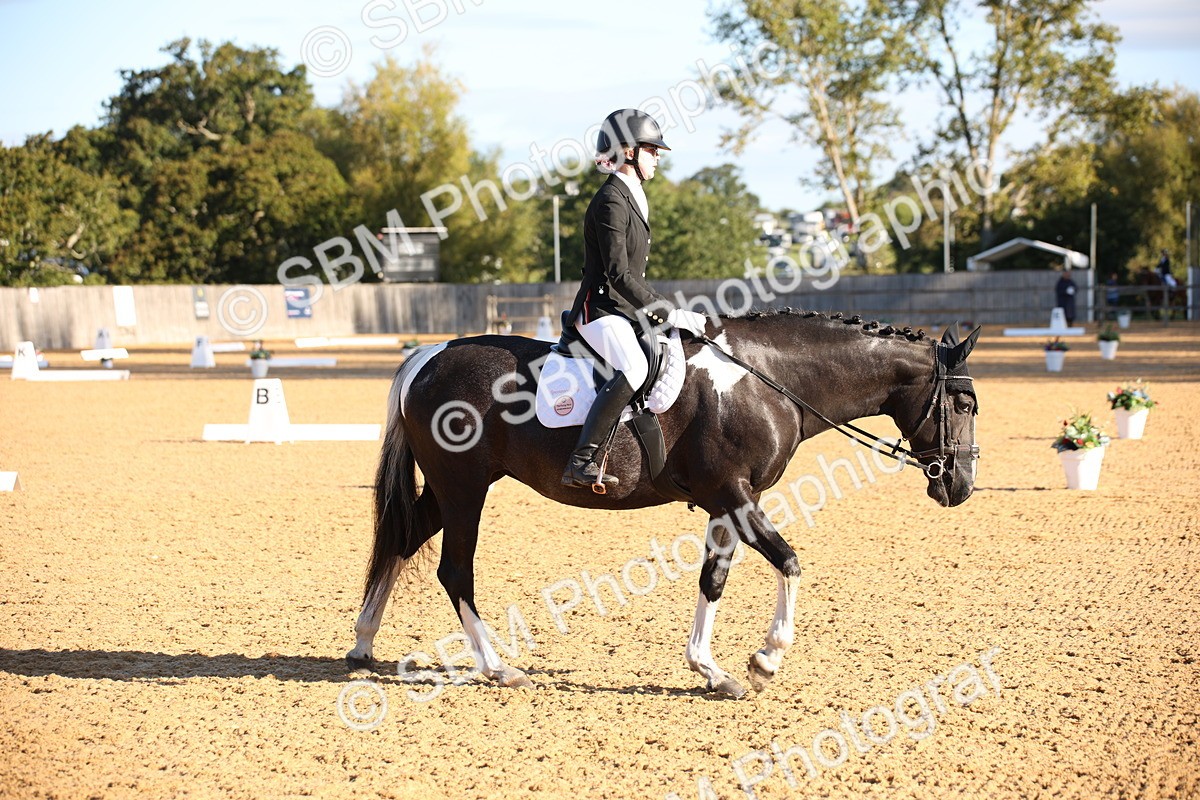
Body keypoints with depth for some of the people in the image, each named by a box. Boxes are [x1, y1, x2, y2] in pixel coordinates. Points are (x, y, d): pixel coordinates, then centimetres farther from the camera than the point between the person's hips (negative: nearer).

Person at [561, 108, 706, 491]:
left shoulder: (632, 198, 17)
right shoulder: (610, 202, -14)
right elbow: (619, 274, -21)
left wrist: (664, 311, 14)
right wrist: (670, 313, -22)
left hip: (628, 312, 11)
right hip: (600, 311, -11)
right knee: (634, 367, -36)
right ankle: (580, 462, -39)